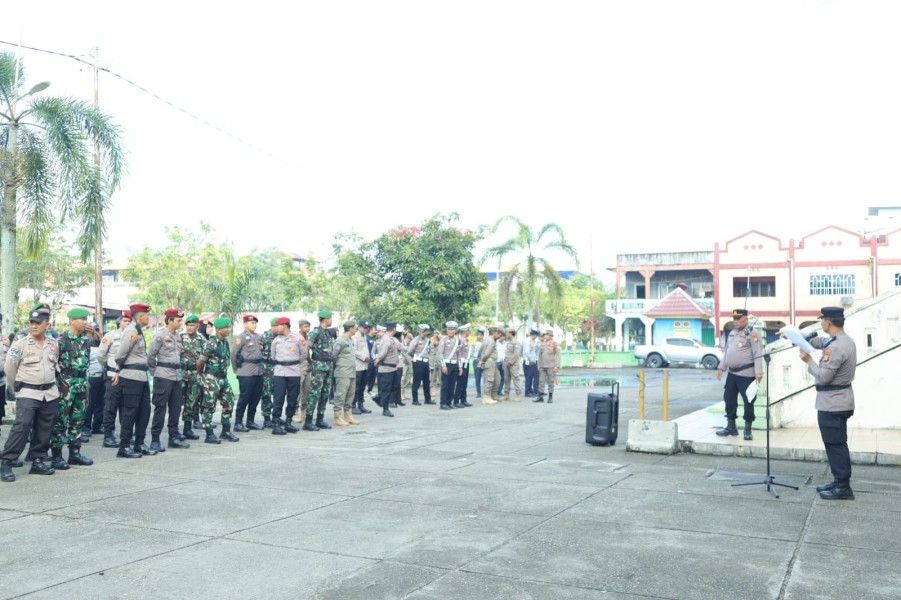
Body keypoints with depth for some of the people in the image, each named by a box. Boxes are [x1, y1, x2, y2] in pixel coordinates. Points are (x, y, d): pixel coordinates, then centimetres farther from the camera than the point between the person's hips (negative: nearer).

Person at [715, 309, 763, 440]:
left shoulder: (752, 333, -9)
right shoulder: (732, 333, 15)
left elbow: (758, 354, -15)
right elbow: (726, 351, 21)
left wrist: (759, 372, -21)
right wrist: (721, 367, 17)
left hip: (746, 374, -8)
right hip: (732, 373, 8)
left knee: (748, 401, 0)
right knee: (729, 399, 11)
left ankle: (747, 429, 9)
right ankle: (731, 427, 23)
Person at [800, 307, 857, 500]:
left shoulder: (836, 347, -24)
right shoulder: (845, 340, 8)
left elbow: (823, 377, -24)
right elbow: (819, 341, 21)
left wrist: (809, 361, -10)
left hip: (832, 404, -10)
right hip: (839, 401, 10)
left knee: (835, 444, -3)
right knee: (837, 443, 16)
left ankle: (843, 487, 3)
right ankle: (840, 482, 23)